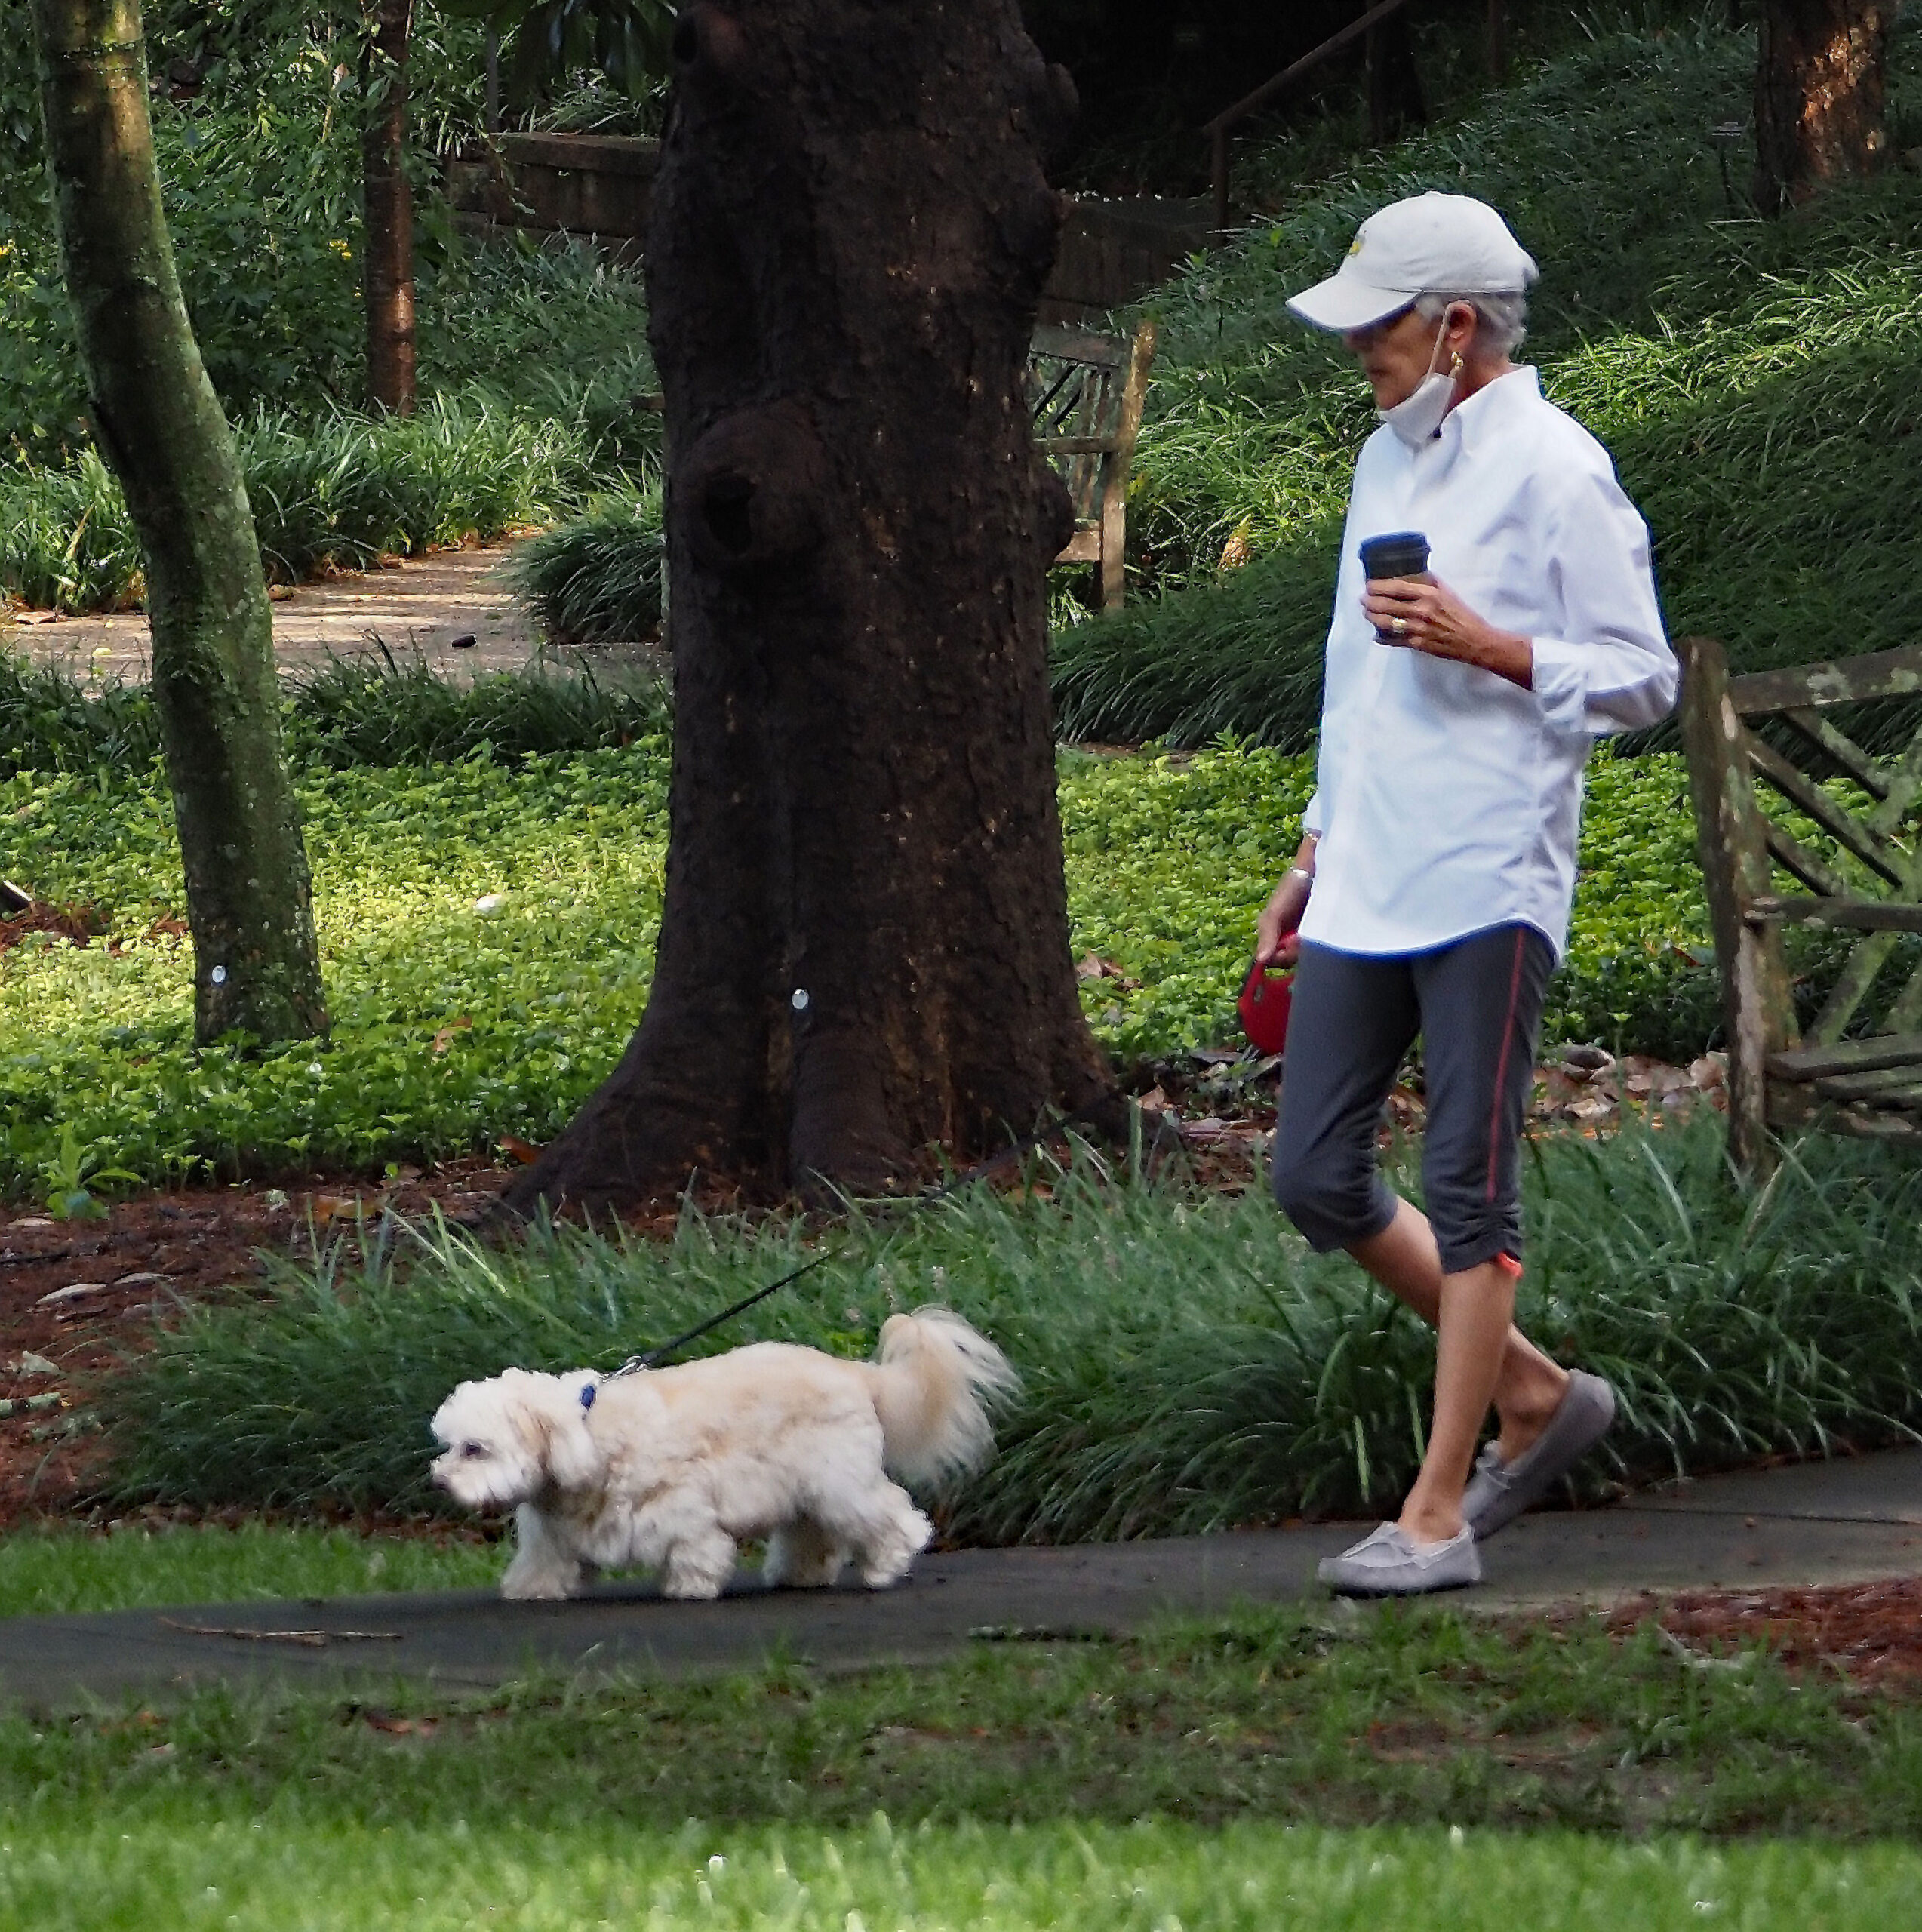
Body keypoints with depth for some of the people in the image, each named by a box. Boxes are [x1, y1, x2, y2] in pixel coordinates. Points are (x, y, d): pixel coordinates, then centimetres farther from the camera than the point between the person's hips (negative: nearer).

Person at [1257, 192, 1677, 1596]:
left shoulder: (1552, 470, -8)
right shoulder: (1389, 458, 17)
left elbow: (1644, 679, -8)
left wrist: (1486, 645, -19)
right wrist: (1315, 854, 25)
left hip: (1488, 889, -8)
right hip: (1364, 889, 8)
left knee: (1468, 1191, -4)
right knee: (1318, 1180, 6)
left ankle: (1438, 1517, 0)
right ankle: (1534, 1392, 23)